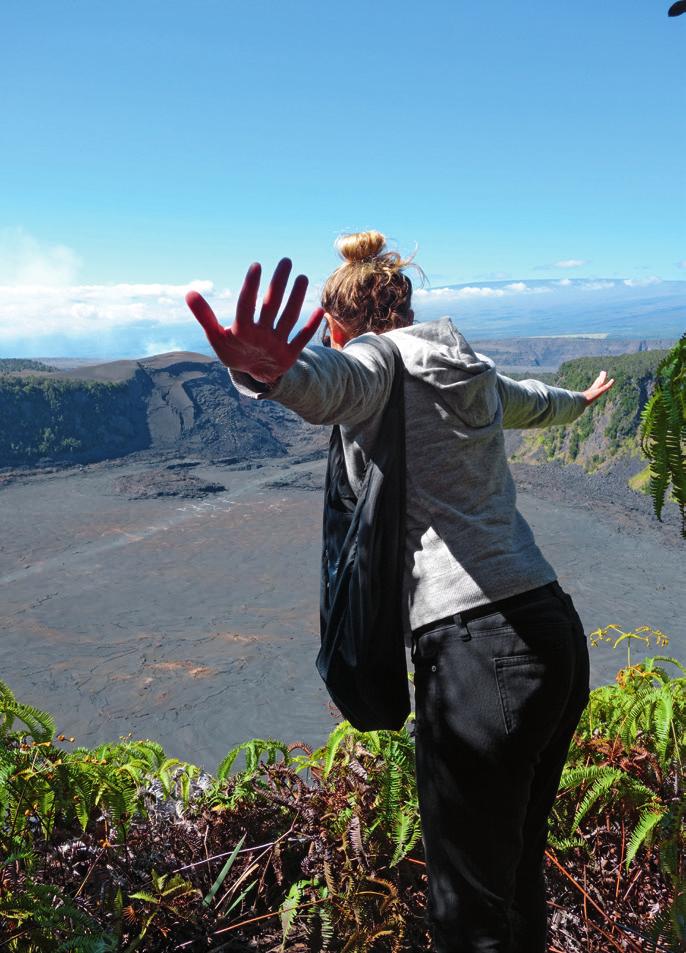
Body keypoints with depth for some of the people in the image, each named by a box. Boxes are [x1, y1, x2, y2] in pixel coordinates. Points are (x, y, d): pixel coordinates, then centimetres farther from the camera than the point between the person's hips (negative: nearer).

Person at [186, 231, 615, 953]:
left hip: (476, 654, -9)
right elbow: (537, 404, 41)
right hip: (556, 630, 9)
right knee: (517, 873, 24)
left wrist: (272, 370, -51)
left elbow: (332, 380, -28)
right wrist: (580, 399, 64)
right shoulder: (472, 372, 20)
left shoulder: (377, 357, -3)